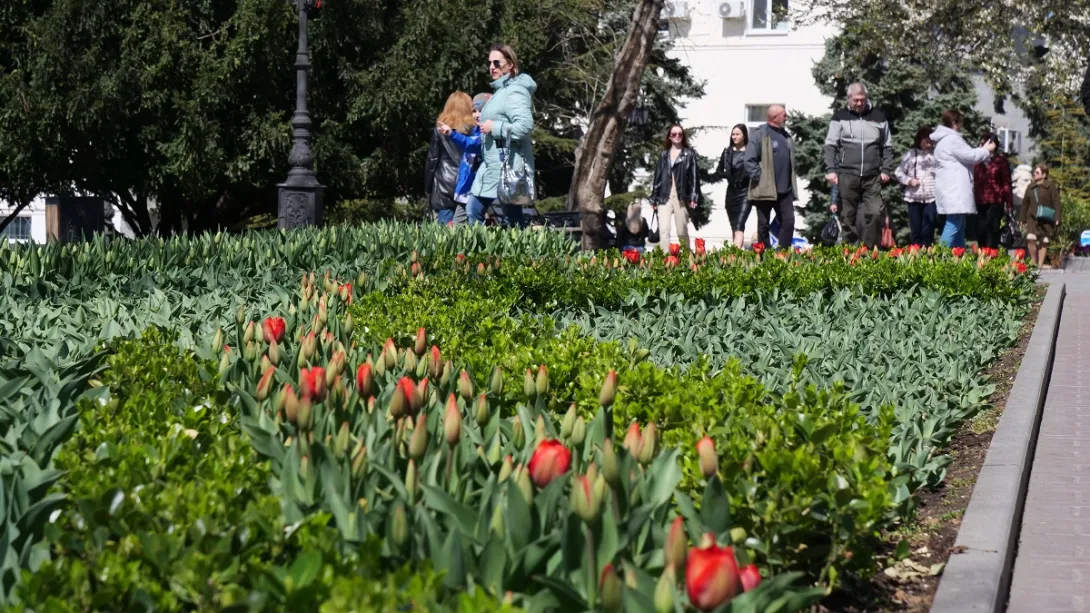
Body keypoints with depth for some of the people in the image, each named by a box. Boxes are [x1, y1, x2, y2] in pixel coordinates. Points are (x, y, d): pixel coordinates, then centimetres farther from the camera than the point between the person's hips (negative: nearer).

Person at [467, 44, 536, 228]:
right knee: (473, 211, 13)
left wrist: (494, 128, -17)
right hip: (492, 166, 11)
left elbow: (525, 126, -25)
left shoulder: (515, 91, -14)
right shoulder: (500, 90, 18)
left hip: (508, 168, -11)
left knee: (513, 222, -7)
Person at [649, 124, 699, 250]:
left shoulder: (689, 154, 5)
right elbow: (657, 176, 14)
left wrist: (693, 197, -10)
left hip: (681, 197, -2)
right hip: (664, 197, 2)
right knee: (664, 230, -10)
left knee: (682, 231, 6)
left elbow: (694, 176, -1)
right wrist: (654, 198, 11)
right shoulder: (664, 154, 13)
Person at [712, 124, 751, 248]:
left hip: (745, 192, -5)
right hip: (731, 192, 5)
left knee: (739, 225, -18)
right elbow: (719, 172, 13)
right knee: (734, 227, 9)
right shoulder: (727, 152, 10)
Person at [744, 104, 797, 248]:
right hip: (765, 190, -6)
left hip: (785, 190, 6)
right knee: (763, 225, 4)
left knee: (789, 222, -1)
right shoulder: (759, 134, -7)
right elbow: (749, 161, -12)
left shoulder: (785, 135, 15)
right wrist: (760, 178, -15)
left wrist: (791, 184, 15)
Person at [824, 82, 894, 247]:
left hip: (872, 177, 1)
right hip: (847, 176, -1)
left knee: (876, 213, -10)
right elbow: (830, 145, 1)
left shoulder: (878, 117, 10)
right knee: (848, 217, 3)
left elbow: (887, 146, 15)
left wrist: (886, 170, 6)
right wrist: (831, 169, -10)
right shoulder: (840, 117, 4)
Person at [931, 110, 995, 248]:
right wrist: (986, 150, 3)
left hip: (952, 188, 11)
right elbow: (970, 156, -13)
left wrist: (981, 151, 24)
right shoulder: (952, 139, -14)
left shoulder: (944, 139, 20)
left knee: (959, 225, 15)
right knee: (954, 225, -14)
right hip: (954, 189, -11)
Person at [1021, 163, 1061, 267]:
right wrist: (1022, 219, 16)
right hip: (1032, 218, 2)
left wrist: (1057, 218, -11)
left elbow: (1056, 203, -4)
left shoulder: (1051, 186, -2)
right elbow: (1025, 204, 17)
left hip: (1046, 219, -2)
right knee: (1030, 239, -16)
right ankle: (1033, 261, -2)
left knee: (1044, 242, 3)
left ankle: (1040, 264, 13)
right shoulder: (1031, 187, 11)